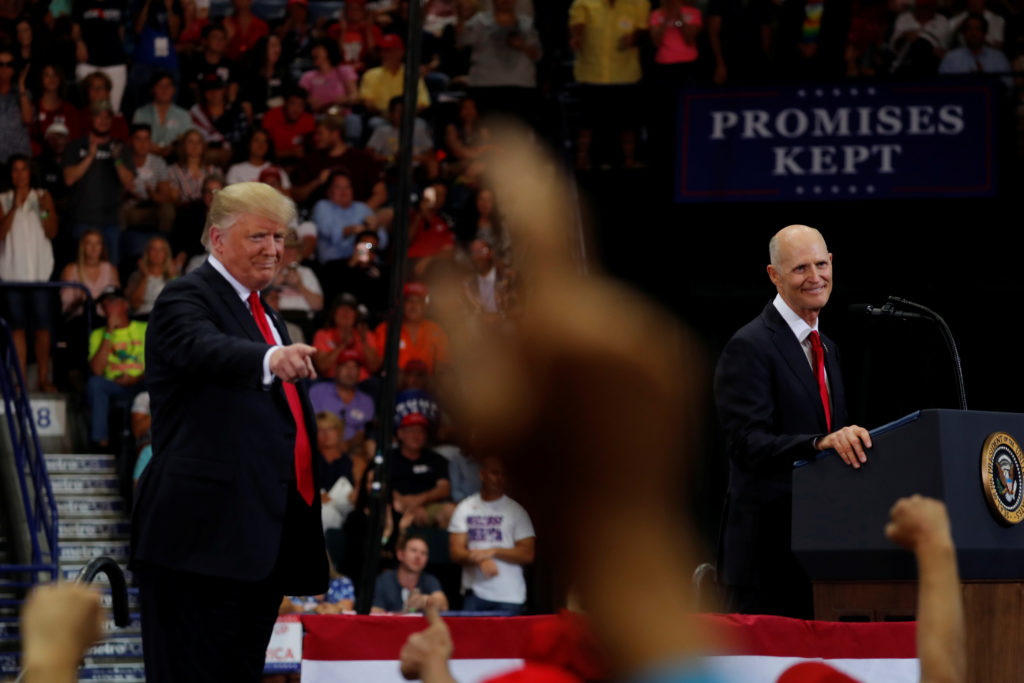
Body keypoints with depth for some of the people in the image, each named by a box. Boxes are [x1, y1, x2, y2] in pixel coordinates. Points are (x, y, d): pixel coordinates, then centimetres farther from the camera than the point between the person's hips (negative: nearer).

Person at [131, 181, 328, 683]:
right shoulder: (186, 299, -6)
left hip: (265, 537, 9)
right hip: (205, 533, -9)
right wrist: (271, 359, -50)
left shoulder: (263, 313, 23)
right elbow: (205, 350, -29)